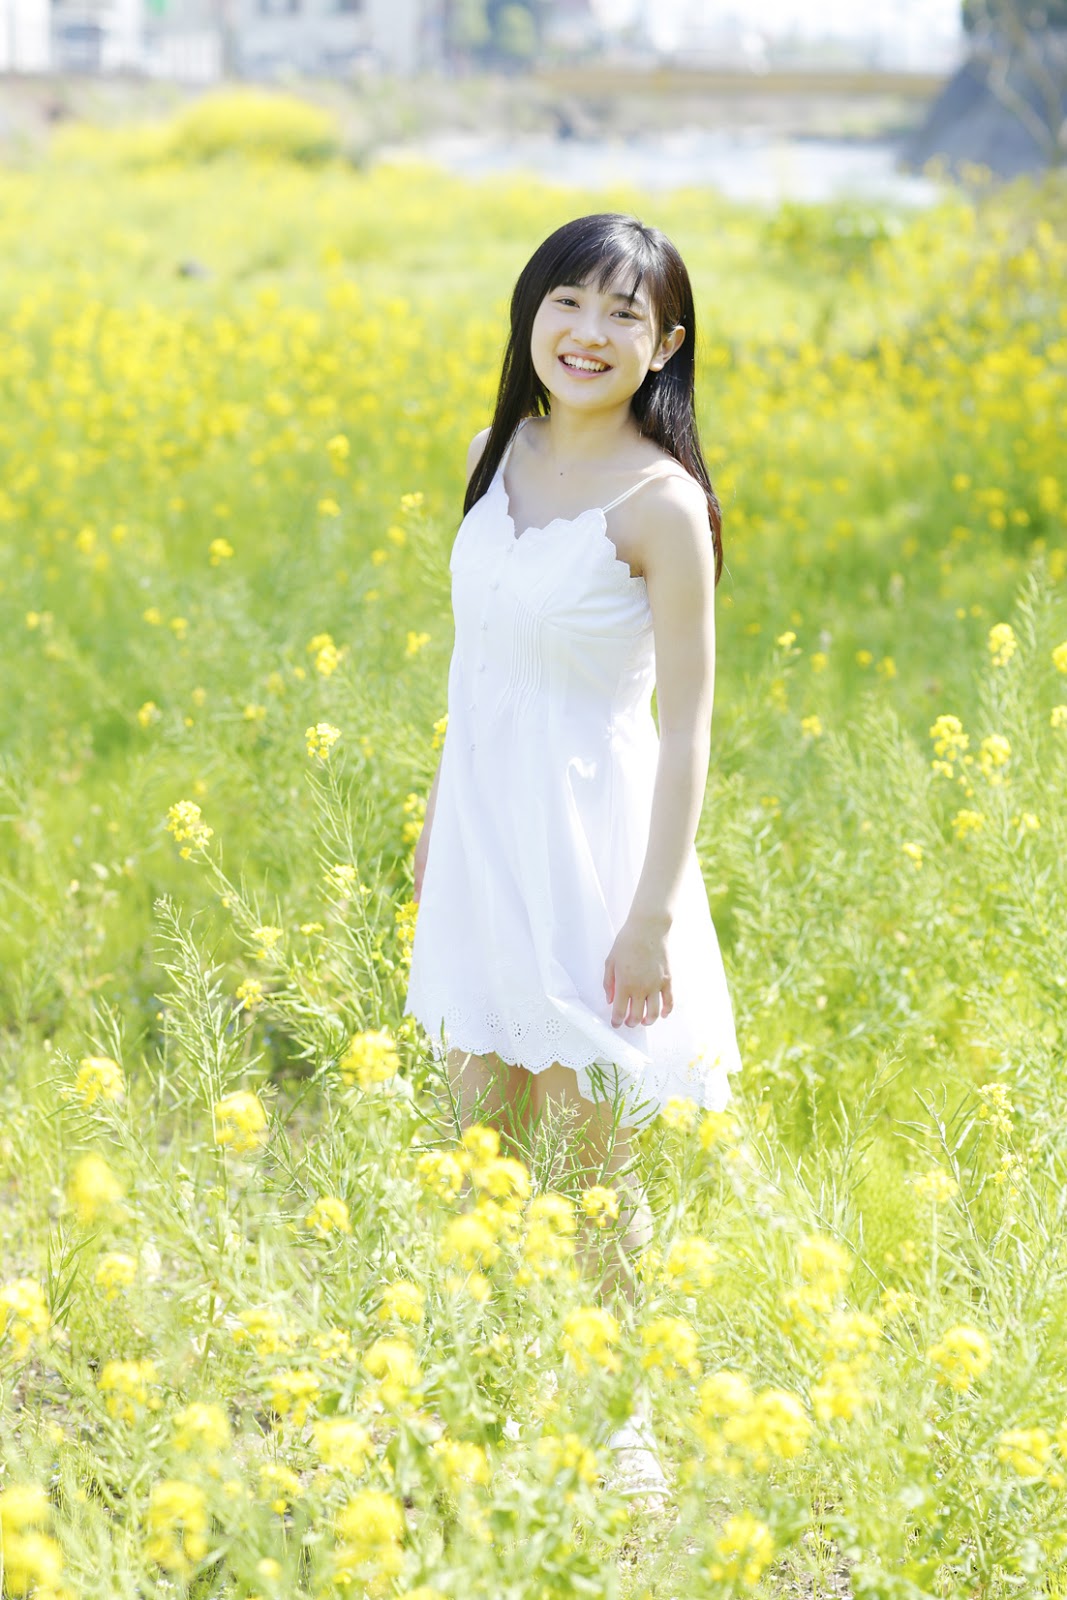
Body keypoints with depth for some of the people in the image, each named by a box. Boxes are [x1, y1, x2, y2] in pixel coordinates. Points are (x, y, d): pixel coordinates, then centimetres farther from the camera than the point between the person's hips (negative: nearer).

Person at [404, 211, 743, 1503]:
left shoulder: (662, 502, -17)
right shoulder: (498, 455, 3)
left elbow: (687, 728, -15)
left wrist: (652, 919, -16)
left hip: (586, 839, -6)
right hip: (483, 833, 7)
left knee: (592, 1159, 5)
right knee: (477, 1135, 15)